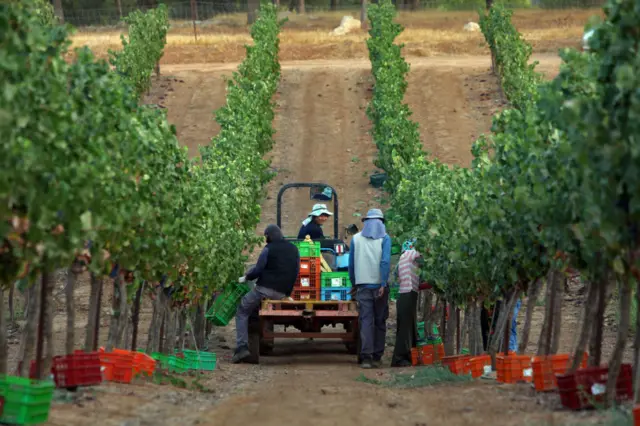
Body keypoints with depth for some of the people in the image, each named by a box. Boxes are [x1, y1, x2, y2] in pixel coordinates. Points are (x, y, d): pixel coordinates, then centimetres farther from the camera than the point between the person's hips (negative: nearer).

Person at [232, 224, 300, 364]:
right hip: (283, 293, 7)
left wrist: (245, 278, 7)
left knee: (242, 311, 5)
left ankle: (242, 347, -12)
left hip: (266, 288, -7)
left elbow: (258, 270, -10)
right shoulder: (294, 249, 14)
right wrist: (287, 291, 21)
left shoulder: (268, 249, -4)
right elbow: (296, 272, 16)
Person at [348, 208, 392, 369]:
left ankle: (366, 357, -14)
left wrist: (354, 283, 19)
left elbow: (351, 263, 9)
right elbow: (385, 261, -12)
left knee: (366, 321, -2)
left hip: (363, 285, 1)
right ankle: (377, 357, 11)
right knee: (380, 321, 9)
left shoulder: (356, 238, 7)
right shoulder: (384, 238, -1)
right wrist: (383, 284, -14)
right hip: (379, 284, -1)